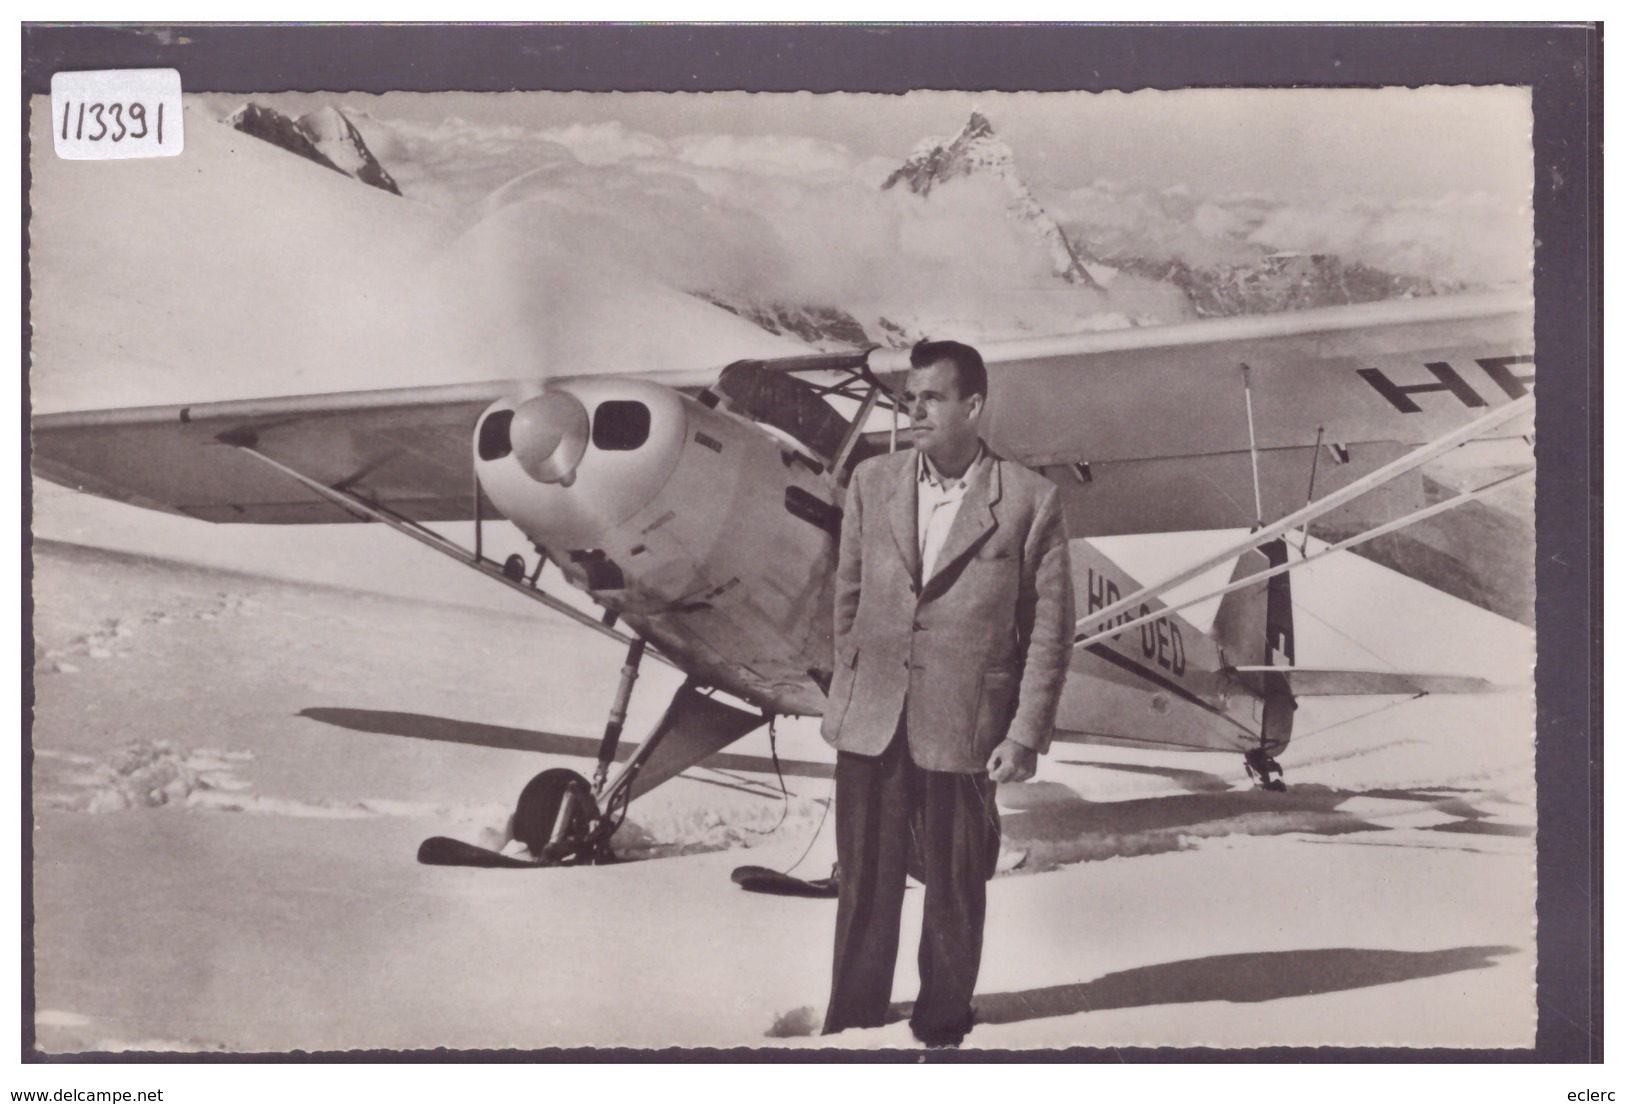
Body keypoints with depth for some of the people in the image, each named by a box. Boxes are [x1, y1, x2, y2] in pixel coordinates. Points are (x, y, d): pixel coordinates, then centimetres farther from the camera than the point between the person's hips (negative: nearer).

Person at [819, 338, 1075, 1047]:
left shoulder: (1030, 501, -6)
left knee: (955, 890, 10)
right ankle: (851, 1029, 22)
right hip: (870, 725, 2)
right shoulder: (871, 484, 4)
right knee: (864, 885, 9)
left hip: (963, 732, -2)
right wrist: (849, 691, 12)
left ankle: (941, 1029, 26)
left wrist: (1025, 735, -7)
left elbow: (1049, 629, -4)